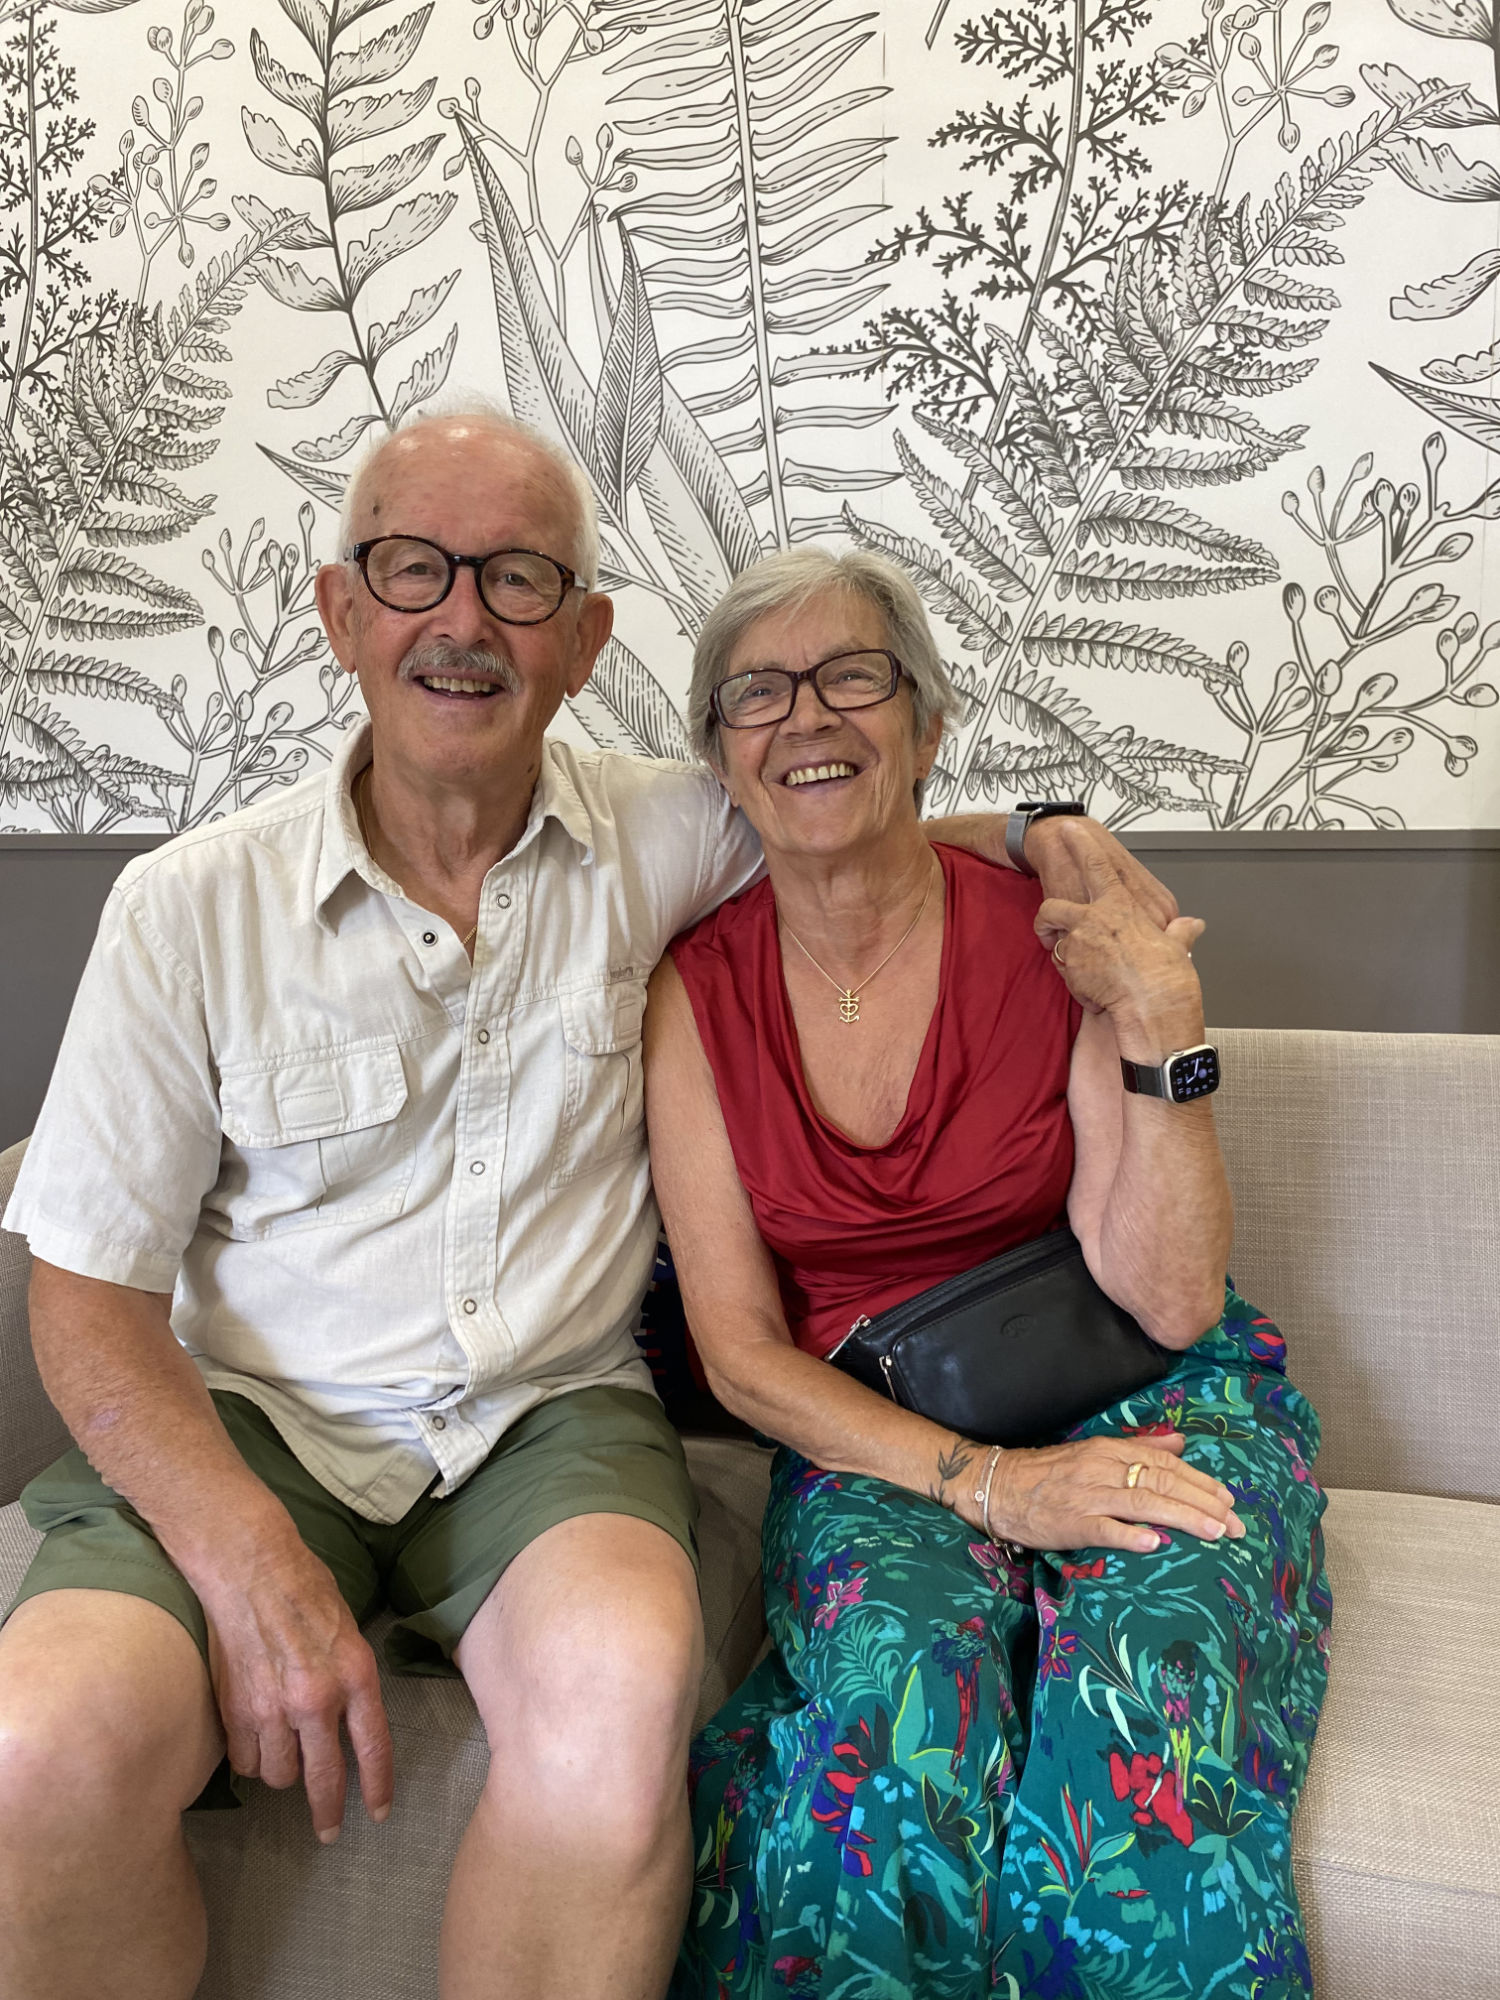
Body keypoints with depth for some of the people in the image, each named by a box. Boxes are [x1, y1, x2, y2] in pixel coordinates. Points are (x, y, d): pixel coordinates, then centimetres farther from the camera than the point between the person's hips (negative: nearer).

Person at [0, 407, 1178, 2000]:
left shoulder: (659, 839, 2)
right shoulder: (191, 908, -4)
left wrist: (1036, 831, 1)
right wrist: (254, 1568, -18)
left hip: (548, 1419, 1)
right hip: (244, 1420, 0)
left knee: (619, 1689, -33)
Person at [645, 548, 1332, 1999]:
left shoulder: (1057, 938, -6)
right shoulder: (696, 993, -2)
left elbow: (1170, 1302, -9)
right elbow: (740, 1350, -3)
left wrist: (1164, 1039, -21)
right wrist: (981, 1483, -17)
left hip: (1139, 1398, 0)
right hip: (876, 1435, 1)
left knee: (1146, 1687, -31)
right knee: (900, 1690, -31)